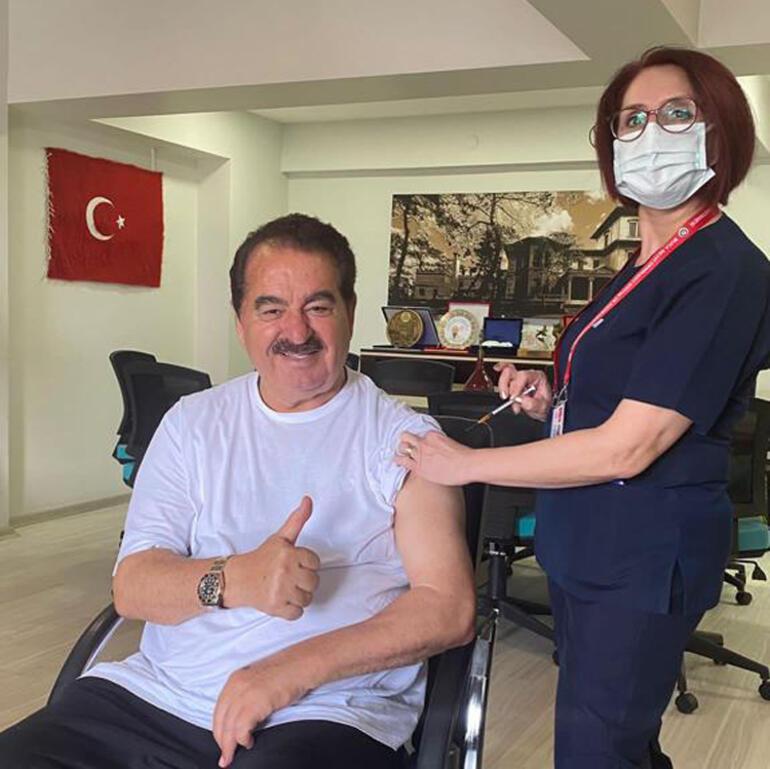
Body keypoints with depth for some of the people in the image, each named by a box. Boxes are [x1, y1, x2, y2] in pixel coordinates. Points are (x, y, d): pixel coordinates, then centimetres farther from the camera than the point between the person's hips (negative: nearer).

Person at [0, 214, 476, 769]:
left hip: (329, 713, -3)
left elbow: (450, 608, -7)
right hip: (158, 695, 4)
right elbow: (132, 587, 1)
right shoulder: (193, 422, 10)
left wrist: (295, 668, -19)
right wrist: (233, 580, -21)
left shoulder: (404, 437, 1)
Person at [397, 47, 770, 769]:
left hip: (643, 557, -8)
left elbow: (627, 447, -23)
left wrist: (466, 463, -16)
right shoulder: (643, 267, 9)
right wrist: (549, 403, -2)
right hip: (585, 545, 8)